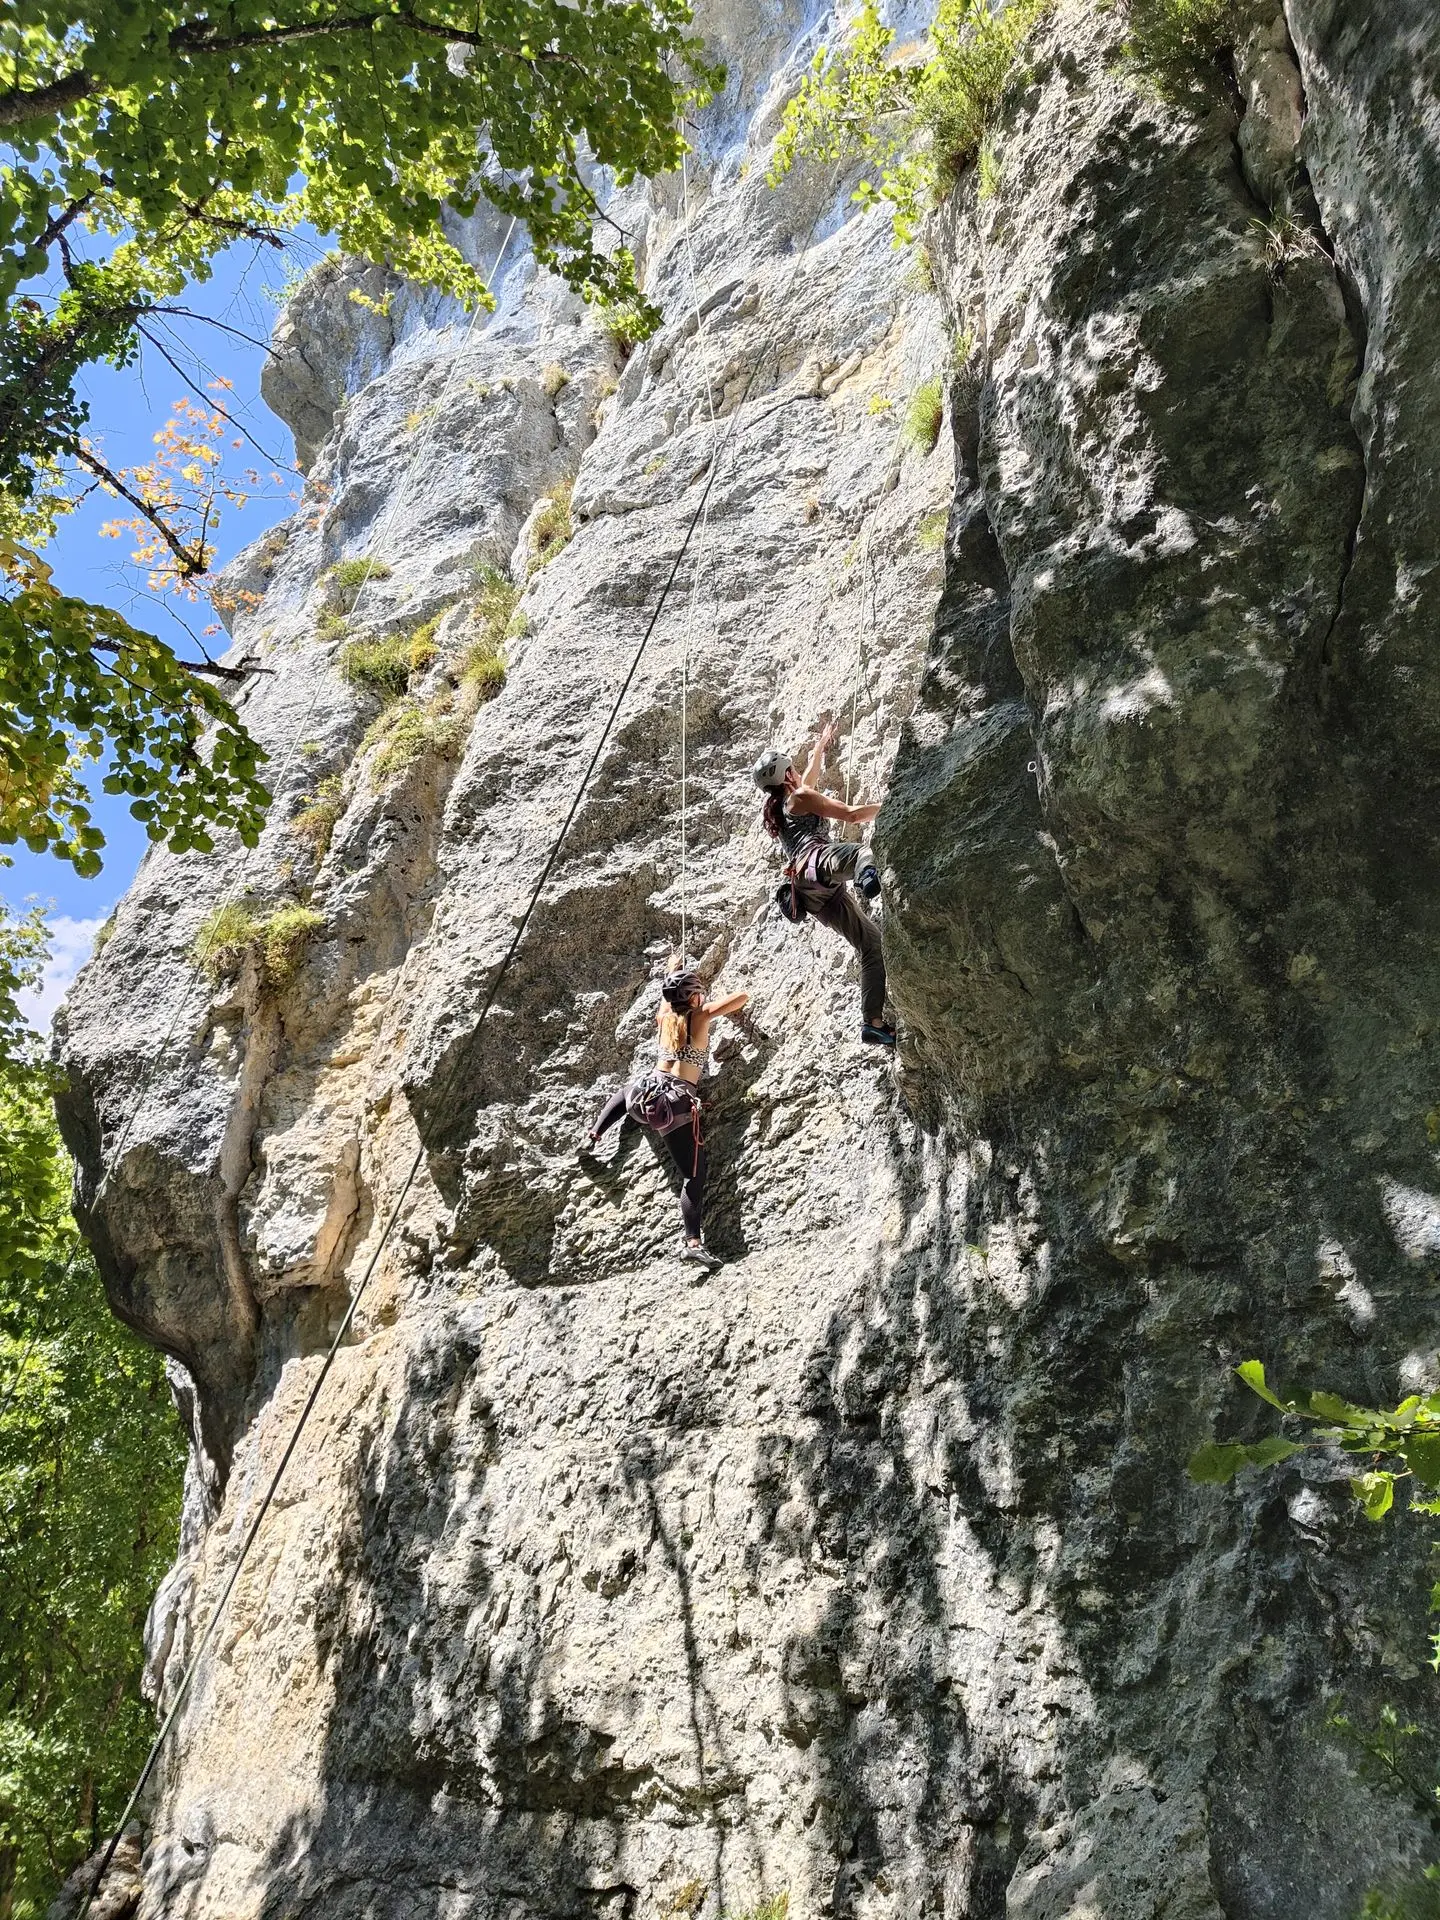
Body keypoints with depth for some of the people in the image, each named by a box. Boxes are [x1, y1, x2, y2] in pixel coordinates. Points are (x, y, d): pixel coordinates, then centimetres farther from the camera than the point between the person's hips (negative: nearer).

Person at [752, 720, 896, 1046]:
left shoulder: (775, 808, 35)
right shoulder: (799, 797, 12)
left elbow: (811, 776, 56)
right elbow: (853, 816, 6)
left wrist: (821, 747, 70)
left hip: (817, 895, 8)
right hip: (817, 861, -8)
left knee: (872, 943, 6)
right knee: (866, 851, -39)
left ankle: (873, 1023, -1)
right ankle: (868, 873, -78)